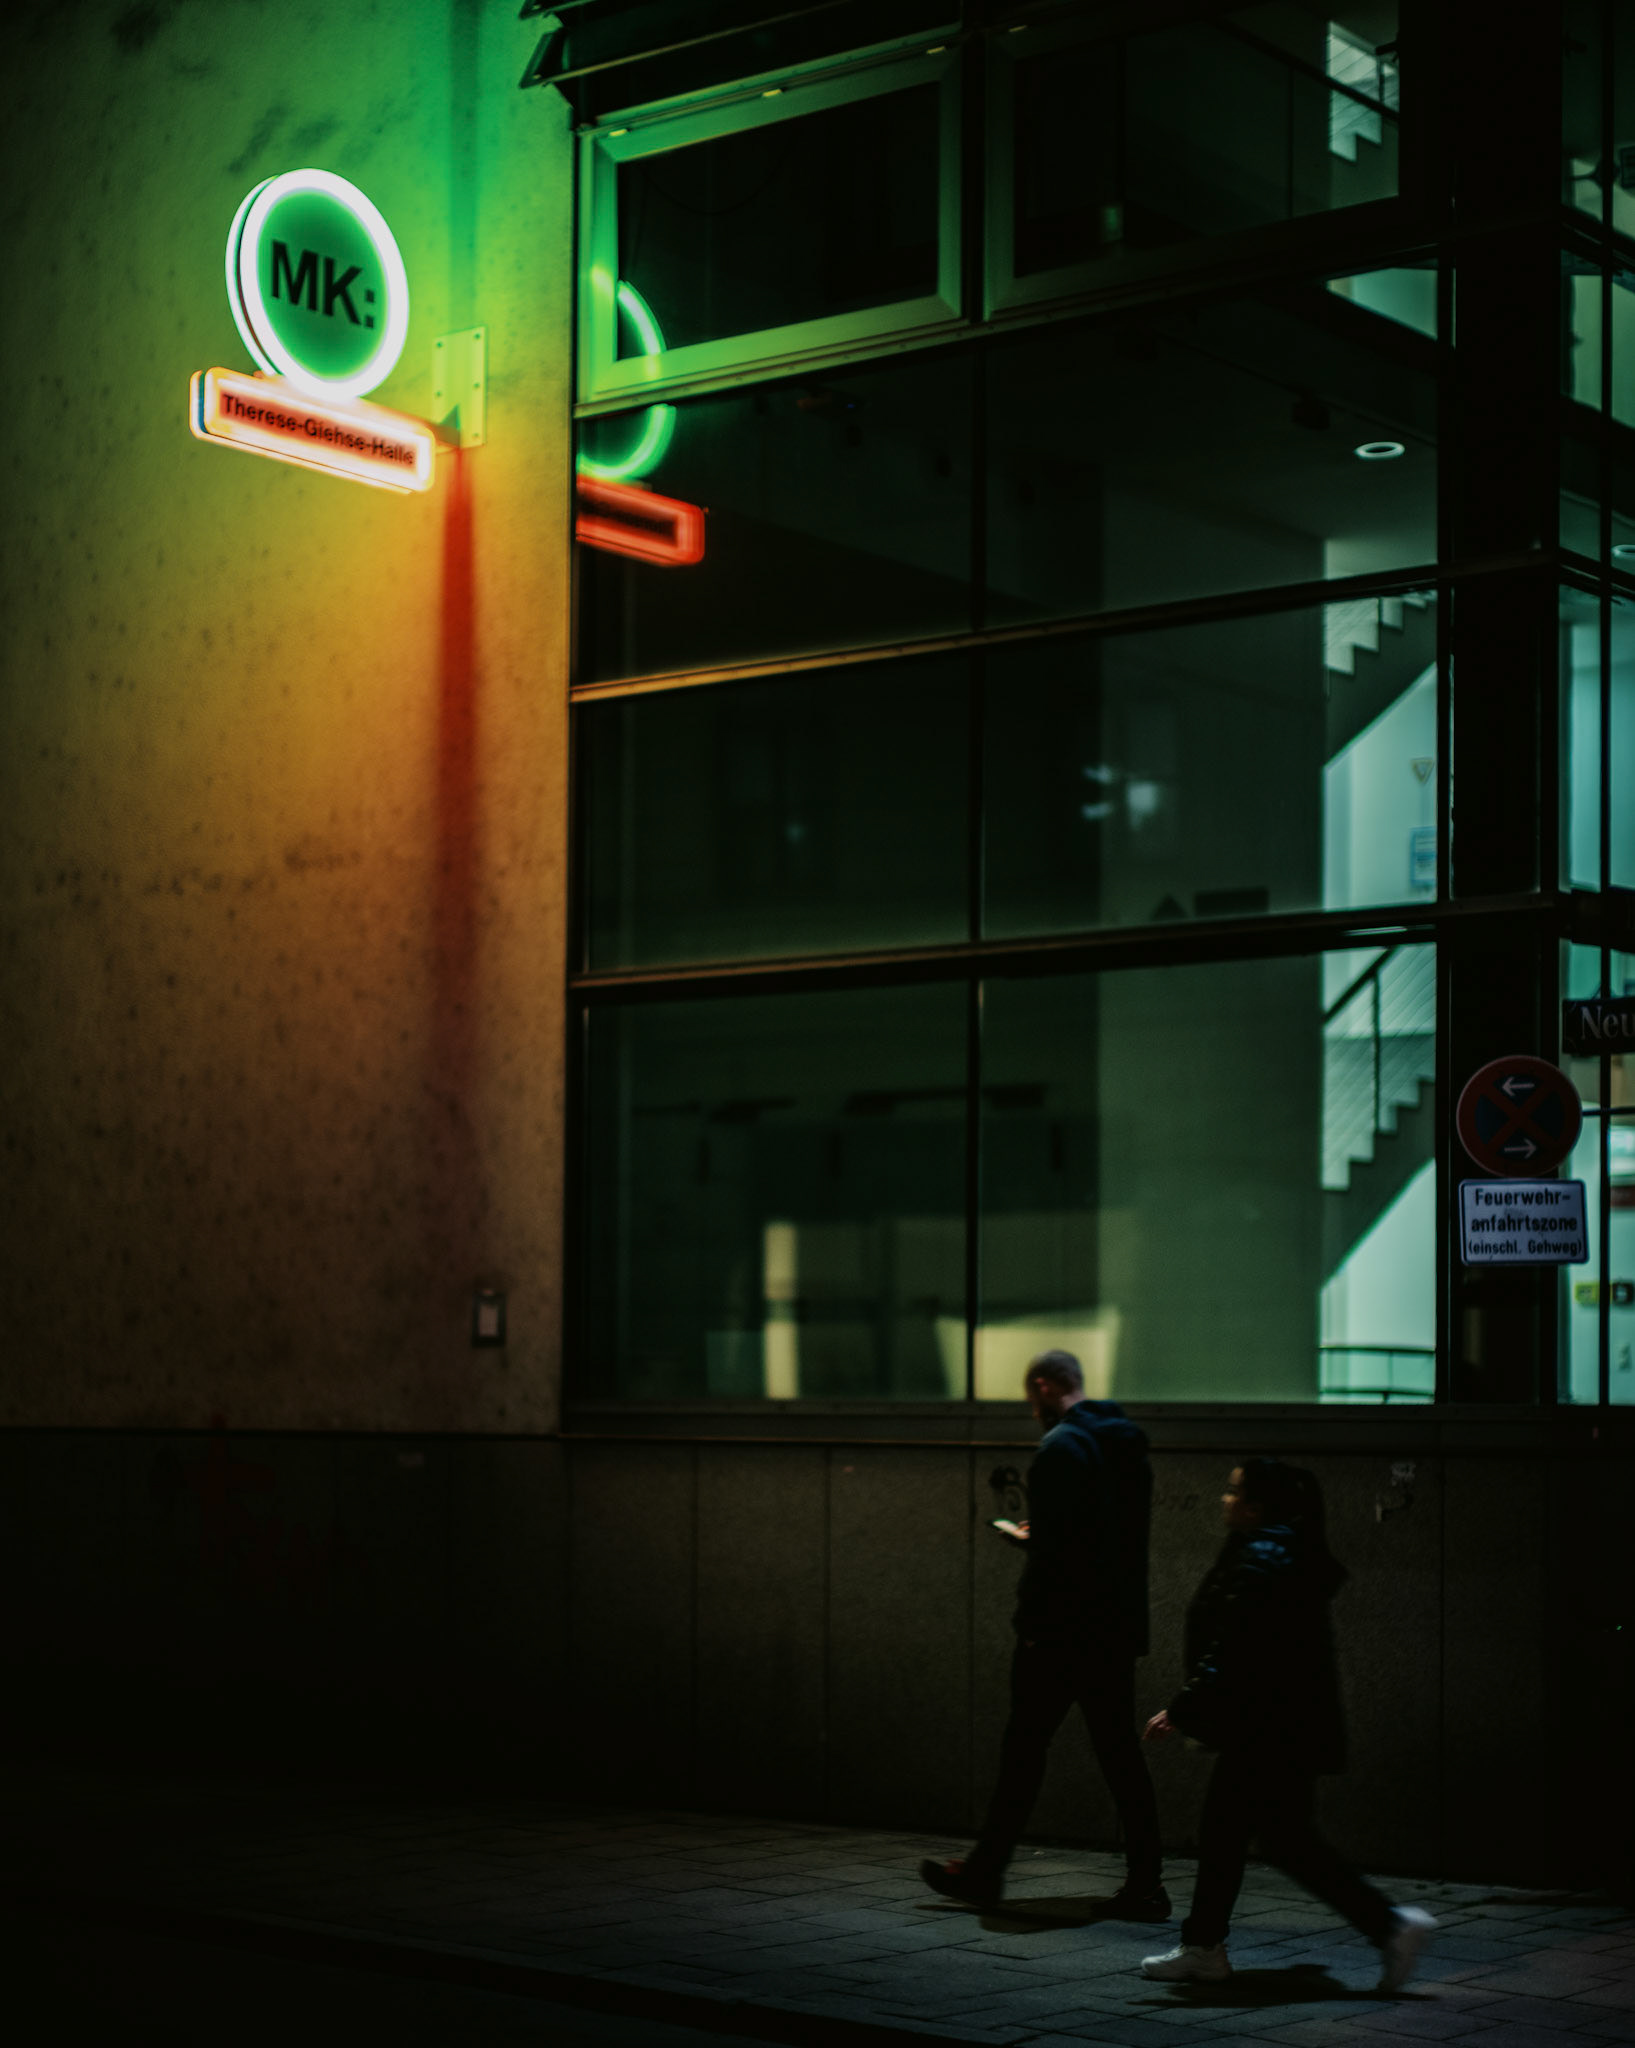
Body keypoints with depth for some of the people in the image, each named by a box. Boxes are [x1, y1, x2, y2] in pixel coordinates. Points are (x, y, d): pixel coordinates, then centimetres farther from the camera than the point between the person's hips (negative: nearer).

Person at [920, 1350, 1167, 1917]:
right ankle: (1144, 1886, 3)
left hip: (1063, 1629, -7)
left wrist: (1031, 1623, -15)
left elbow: (1054, 1545, -20)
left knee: (1025, 1747, 4)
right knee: (1120, 1753, 6)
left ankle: (986, 1867, 14)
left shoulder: (1061, 1446, -13)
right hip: (1119, 1628, 7)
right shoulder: (1128, 1444, 13)